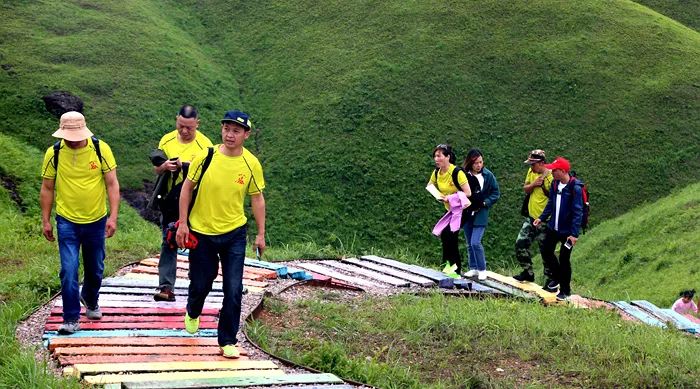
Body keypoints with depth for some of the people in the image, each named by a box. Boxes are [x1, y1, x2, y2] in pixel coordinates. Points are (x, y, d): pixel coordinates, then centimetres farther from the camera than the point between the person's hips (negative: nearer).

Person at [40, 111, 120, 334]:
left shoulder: (101, 149, -10)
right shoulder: (54, 153, -9)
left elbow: (112, 184, -6)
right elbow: (47, 188, 2)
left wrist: (113, 217, -12)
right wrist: (45, 221, 2)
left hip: (96, 221, 1)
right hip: (67, 222, -1)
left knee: (95, 269, 16)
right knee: (69, 270, -9)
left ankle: (90, 300, 45)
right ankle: (71, 319, 1)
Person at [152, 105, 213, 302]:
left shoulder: (204, 144, -7)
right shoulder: (167, 140, 4)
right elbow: (156, 169, 12)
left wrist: (189, 167, -24)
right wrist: (164, 166, -12)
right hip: (170, 203, 3)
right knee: (168, 243, -1)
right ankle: (166, 287, -3)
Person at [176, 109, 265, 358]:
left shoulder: (251, 164, -7)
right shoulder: (205, 157, -10)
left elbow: (257, 199, 4)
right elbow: (187, 188, 0)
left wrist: (261, 234, 5)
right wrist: (183, 223, -4)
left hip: (234, 234, 0)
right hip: (201, 232, 0)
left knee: (234, 290, -5)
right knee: (201, 284, 12)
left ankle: (228, 341, 10)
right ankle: (192, 313, 47)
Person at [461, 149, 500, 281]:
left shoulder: (488, 175, -6)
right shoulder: (464, 175, -5)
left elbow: (496, 193, 1)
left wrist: (484, 203, -11)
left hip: (480, 214, -3)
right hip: (467, 214, 3)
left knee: (475, 242, -12)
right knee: (469, 244, 12)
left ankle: (482, 270, 1)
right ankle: (473, 268, 25)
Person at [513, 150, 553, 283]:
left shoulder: (552, 177, -19)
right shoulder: (531, 172, 4)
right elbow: (525, 190, 7)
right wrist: (533, 184, -9)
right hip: (531, 217, 7)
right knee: (520, 244, 7)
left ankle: (550, 280, 14)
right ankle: (528, 272, 23)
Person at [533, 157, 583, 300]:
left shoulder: (575, 188, -21)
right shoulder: (555, 184, 0)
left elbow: (578, 212, -21)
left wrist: (574, 234, -23)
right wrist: (542, 218, 4)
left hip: (567, 231, -7)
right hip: (553, 228, 7)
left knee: (564, 259, 2)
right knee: (546, 251, 12)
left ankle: (565, 290, 18)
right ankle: (557, 278, 33)